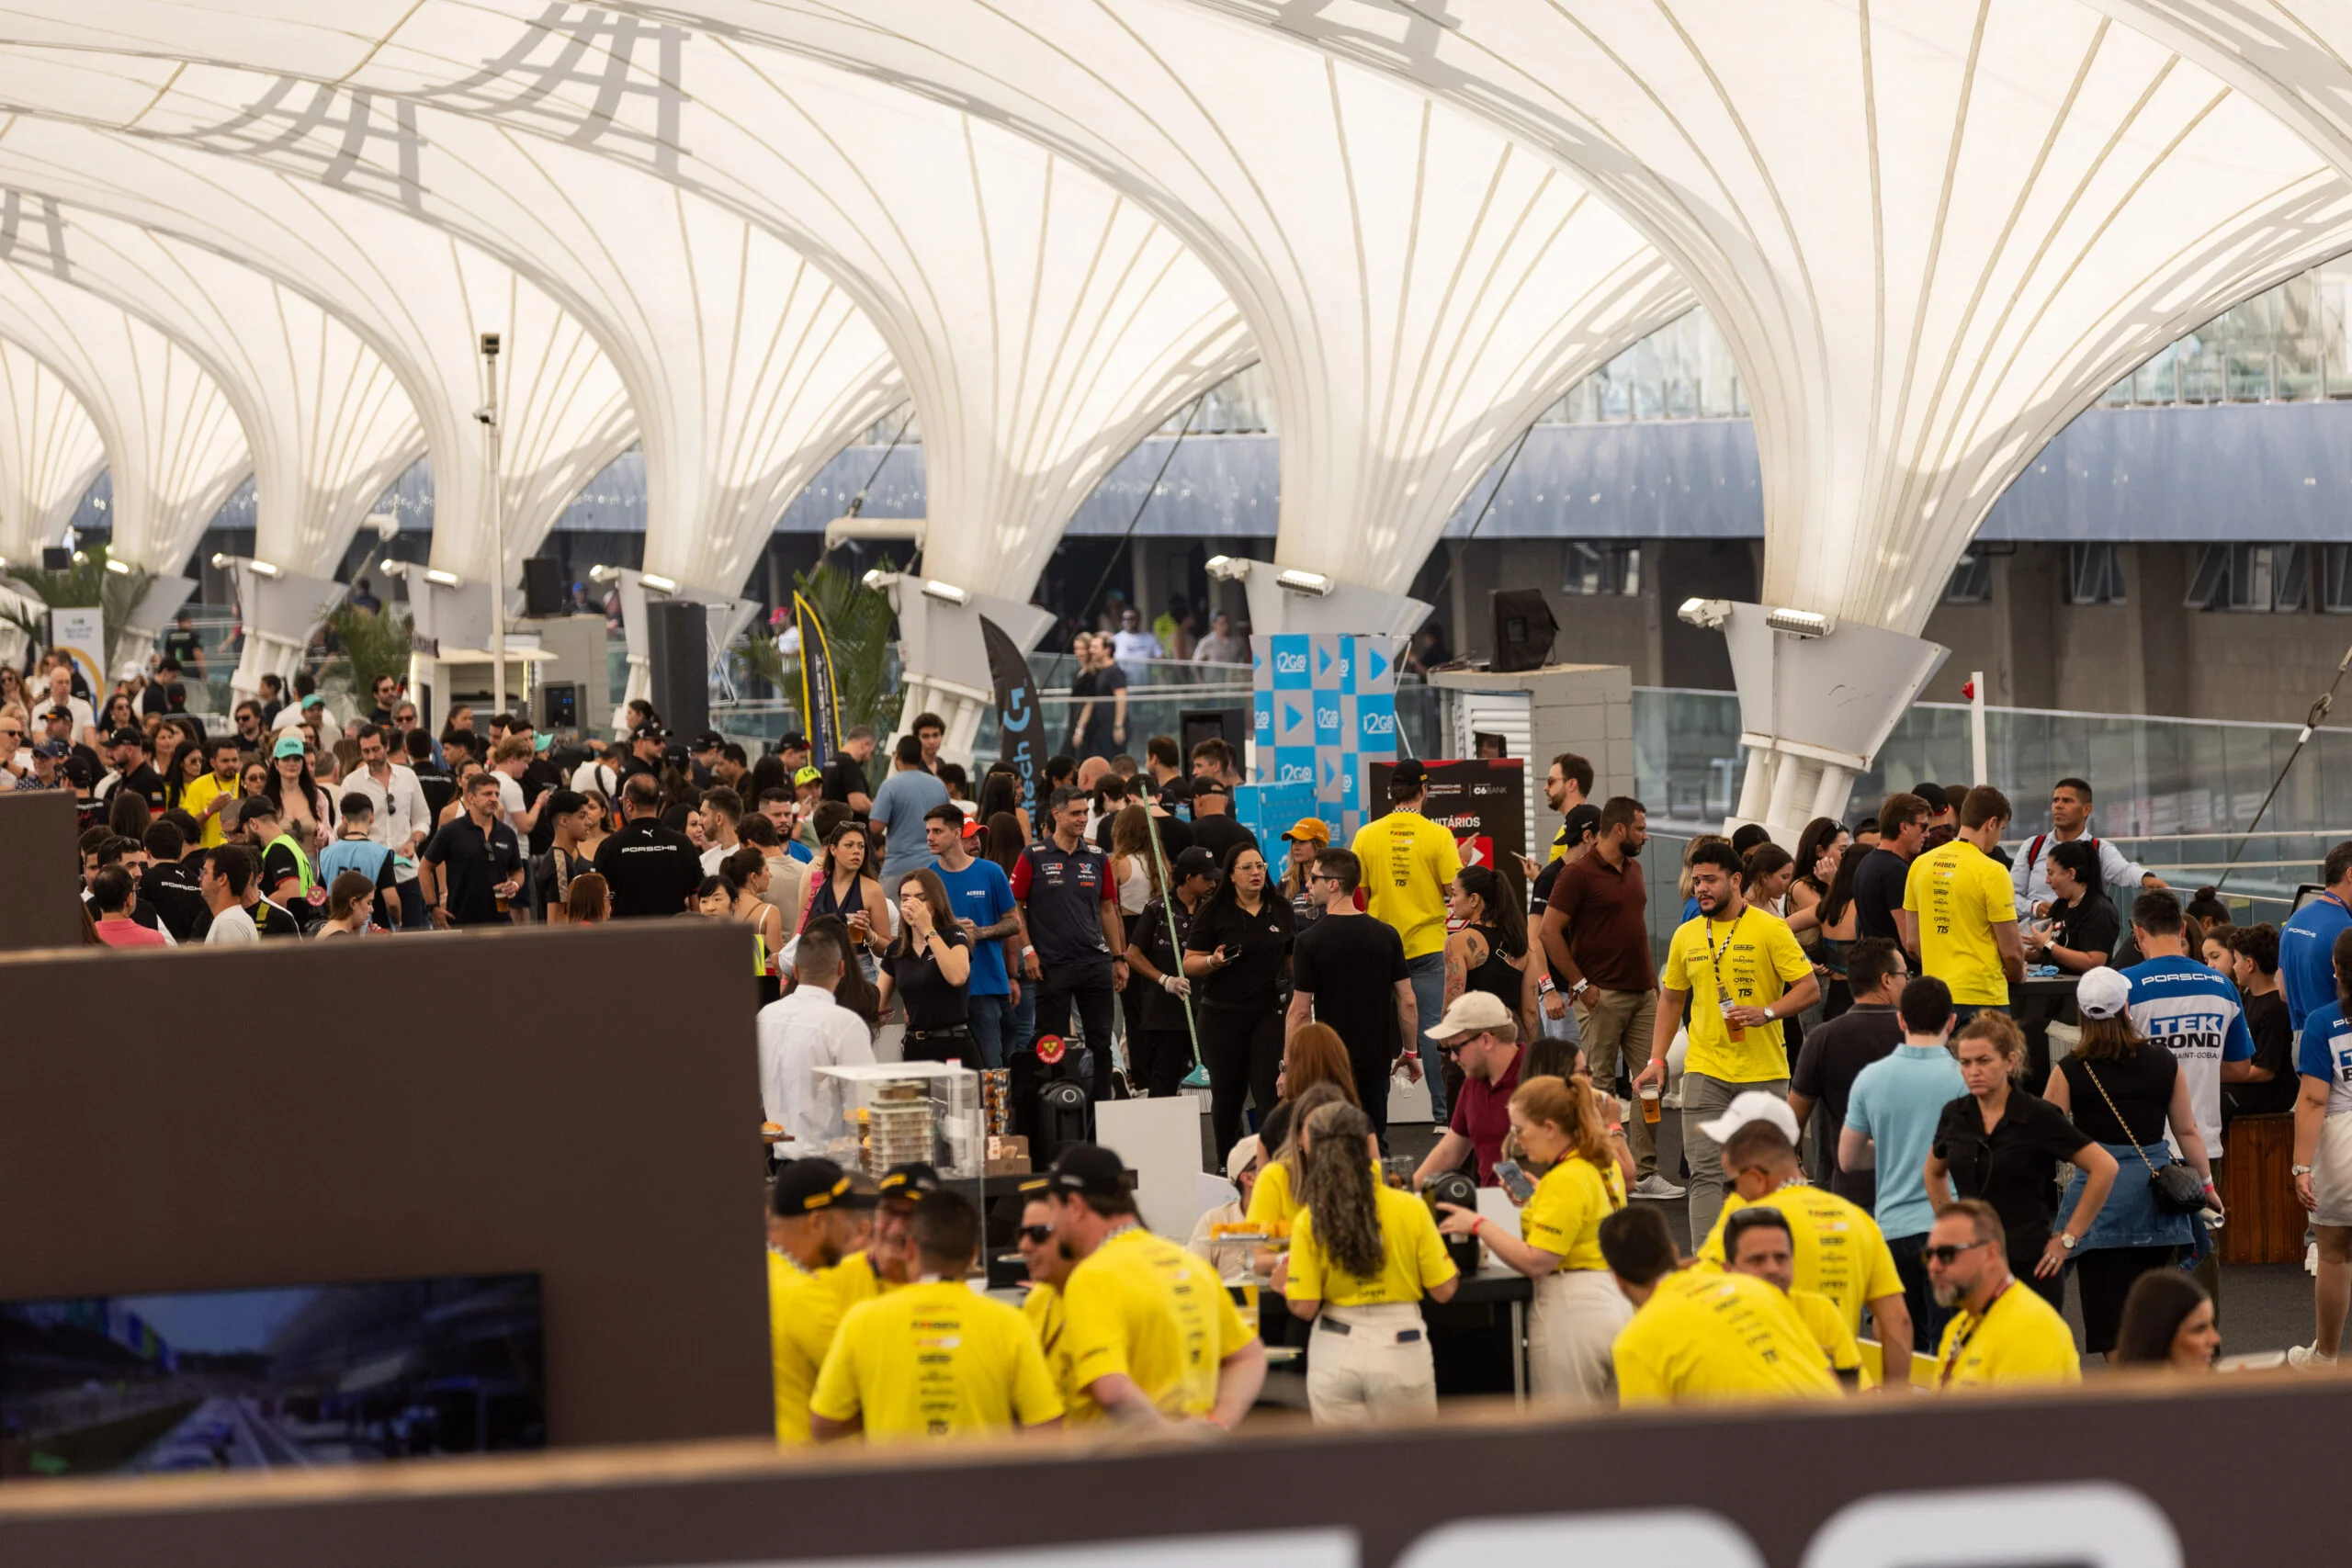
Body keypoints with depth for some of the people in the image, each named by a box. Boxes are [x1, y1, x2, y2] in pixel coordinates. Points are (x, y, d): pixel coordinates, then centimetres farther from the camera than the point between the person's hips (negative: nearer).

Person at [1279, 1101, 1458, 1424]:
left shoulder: (1309, 1221, -6)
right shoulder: (1410, 1209, -6)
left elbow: (1304, 1308, -7)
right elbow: (1443, 1290, -3)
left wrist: (1285, 1287, 15)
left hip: (1336, 1354, 1)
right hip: (1401, 1350, 0)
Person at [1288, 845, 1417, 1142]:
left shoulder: (1310, 940, -13)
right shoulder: (1387, 935, -1)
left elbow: (1300, 1012, -12)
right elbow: (1407, 1001, 1)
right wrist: (1410, 1052, 13)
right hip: (1377, 1059, 4)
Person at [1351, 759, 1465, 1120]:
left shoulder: (1366, 835, -2)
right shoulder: (1438, 836, -8)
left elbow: (1358, 892, 1)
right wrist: (1460, 861, 9)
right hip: (1427, 945, -2)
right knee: (1431, 1027, 1)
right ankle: (1441, 1108, 0)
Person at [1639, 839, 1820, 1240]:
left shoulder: (1769, 930, -5)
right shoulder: (1685, 935, 7)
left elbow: (1810, 988, -6)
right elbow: (1671, 999, 17)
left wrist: (1765, 1013, -22)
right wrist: (1656, 1060, 9)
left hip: (1763, 1071, -2)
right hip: (1705, 1070, 3)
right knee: (1705, 1172, -7)